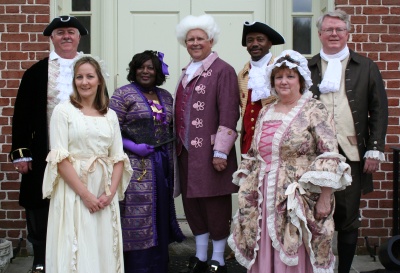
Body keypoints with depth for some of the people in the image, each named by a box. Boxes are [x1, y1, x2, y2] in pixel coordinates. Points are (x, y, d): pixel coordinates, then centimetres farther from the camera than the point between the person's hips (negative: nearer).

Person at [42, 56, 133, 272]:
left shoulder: (110, 115, 11)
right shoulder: (63, 111, -3)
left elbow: (118, 158, 7)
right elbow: (59, 158, -10)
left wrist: (111, 193, -7)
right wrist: (85, 193, -15)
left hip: (104, 193, 4)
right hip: (73, 192, -4)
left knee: (103, 249, 7)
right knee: (76, 250, -1)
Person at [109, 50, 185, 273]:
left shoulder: (166, 96, 13)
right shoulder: (123, 94, -4)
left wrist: (170, 157, 4)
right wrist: (132, 146, -20)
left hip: (162, 165, 6)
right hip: (136, 165, -5)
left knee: (160, 215, 10)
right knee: (138, 215, -4)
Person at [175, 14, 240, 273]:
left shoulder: (223, 70, -7)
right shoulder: (187, 72, 15)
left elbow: (229, 114, -13)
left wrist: (220, 152, -17)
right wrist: (179, 145, 16)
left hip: (210, 151, -7)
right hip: (187, 151, 7)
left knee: (215, 204, 1)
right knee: (191, 202, 12)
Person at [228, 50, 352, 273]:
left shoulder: (315, 110, -6)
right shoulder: (265, 112, 14)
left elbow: (329, 158, -13)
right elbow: (253, 155, 19)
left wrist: (324, 198, -18)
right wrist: (248, 190, 14)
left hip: (299, 201, -5)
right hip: (264, 200, 6)